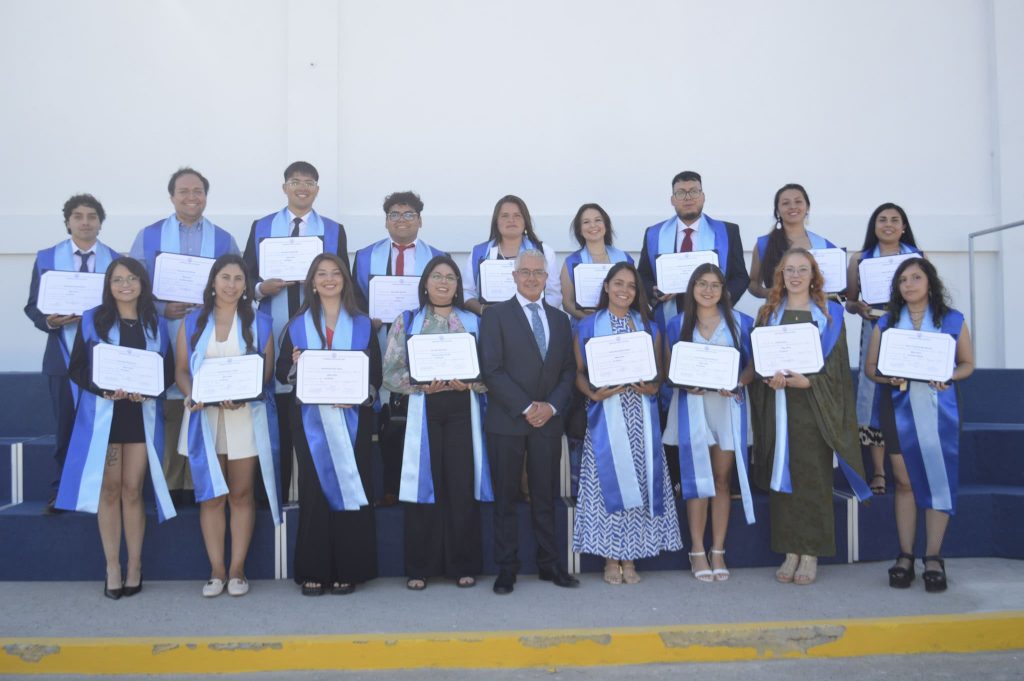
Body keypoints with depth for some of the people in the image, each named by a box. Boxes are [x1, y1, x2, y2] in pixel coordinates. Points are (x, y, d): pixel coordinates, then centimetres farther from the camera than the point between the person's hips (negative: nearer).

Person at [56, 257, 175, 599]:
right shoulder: (92, 320, 4)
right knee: (109, 489, 1)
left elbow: (168, 370, 8)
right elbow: (76, 367, 0)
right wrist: (102, 389, -16)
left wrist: (149, 389, -12)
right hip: (102, 413, -1)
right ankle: (112, 568, 10)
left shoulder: (156, 324, 9)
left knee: (133, 489, 3)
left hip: (142, 414, 1)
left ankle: (134, 566, 12)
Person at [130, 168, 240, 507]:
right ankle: (170, 487, 6)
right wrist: (162, 309, -10)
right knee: (169, 416, -3)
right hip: (165, 342, 0)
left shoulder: (223, 240, 12)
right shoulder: (148, 236, 11)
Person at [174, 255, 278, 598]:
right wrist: (191, 394, -12)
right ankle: (216, 570, 10)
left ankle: (237, 569, 10)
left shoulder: (258, 322, 7)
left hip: (246, 416, -1)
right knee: (211, 495, 2)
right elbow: (180, 369, 8)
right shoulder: (193, 322, 11)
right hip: (203, 416, 1)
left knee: (241, 493, 2)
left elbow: (267, 370, 2)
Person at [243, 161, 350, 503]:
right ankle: (276, 493, 9)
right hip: (273, 332, 0)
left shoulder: (334, 230, 12)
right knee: (277, 422, -1)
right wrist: (262, 288, -11)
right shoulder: (261, 227, 13)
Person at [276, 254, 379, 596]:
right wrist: (294, 364, -16)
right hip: (311, 420, 0)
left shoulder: (362, 325, 8)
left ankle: (348, 571, 8)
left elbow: (376, 374, 4)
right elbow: (282, 373, 5)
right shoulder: (298, 325, 9)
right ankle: (313, 572, 7)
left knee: (351, 489, -1)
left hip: (352, 419, 0)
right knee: (314, 492, -1)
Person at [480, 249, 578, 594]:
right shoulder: (496, 315, -1)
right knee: (505, 498, 3)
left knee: (545, 497, 9)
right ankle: (506, 569, 12)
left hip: (548, 421, 3)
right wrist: (526, 407, -13)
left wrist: (552, 406, -6)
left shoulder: (560, 319, 13)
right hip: (507, 421, -3)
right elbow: (491, 370, -8)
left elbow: (569, 370, 10)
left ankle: (549, 564, 19)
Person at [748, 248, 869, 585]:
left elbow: (837, 364, 1)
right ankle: (790, 552, 10)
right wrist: (770, 377, -14)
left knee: (813, 477, -2)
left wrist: (808, 381, -15)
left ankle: (810, 554, 7)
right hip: (777, 403, 2)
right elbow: (756, 359, 7)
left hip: (814, 406, -2)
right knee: (782, 475, 2)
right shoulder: (768, 313, 12)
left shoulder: (829, 314, 7)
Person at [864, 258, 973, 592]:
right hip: (899, 407, 1)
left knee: (939, 478, -2)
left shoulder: (953, 320, 5)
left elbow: (967, 364, 9)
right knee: (904, 480, 3)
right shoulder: (886, 323, 9)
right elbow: (870, 367, 9)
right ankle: (905, 555, 11)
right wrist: (889, 377, -12)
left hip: (939, 408, -1)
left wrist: (947, 376, -12)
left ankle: (933, 557, 8)